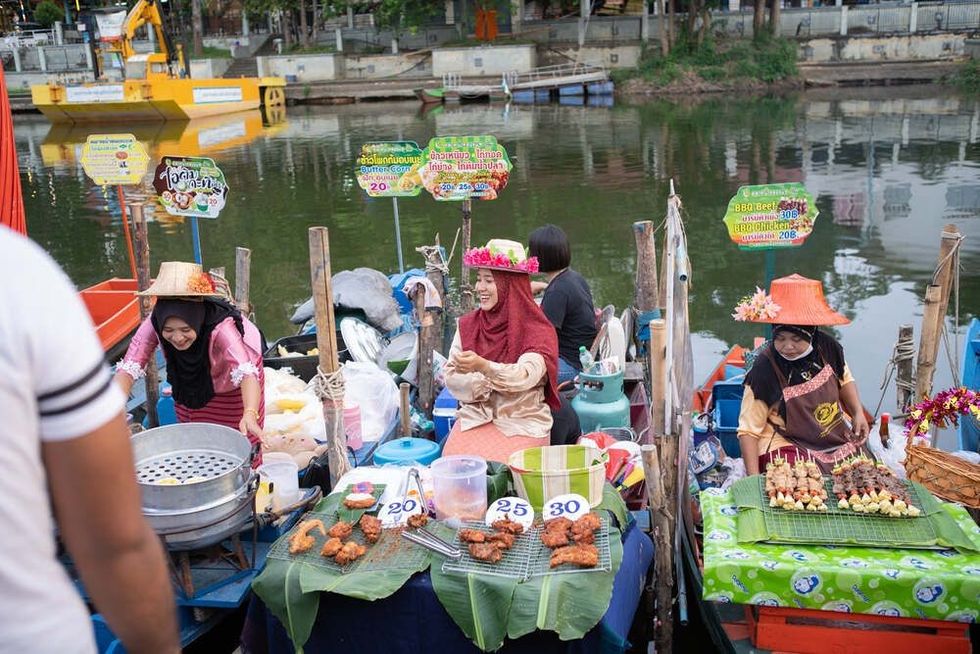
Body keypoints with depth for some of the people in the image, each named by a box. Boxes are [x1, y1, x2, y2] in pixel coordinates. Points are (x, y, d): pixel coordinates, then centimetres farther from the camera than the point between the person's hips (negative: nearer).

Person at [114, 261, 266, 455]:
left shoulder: (221, 327, -44)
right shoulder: (153, 324, -34)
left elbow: (246, 372, -58)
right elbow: (128, 368, -36)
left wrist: (250, 415, -76)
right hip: (192, 384, 3)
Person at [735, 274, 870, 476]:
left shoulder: (827, 348, -6)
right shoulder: (764, 370, -21)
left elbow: (844, 379, 18)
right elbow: (748, 430, -16)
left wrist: (858, 413, 3)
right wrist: (753, 477, -24)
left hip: (836, 437, 6)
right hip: (785, 446, -6)